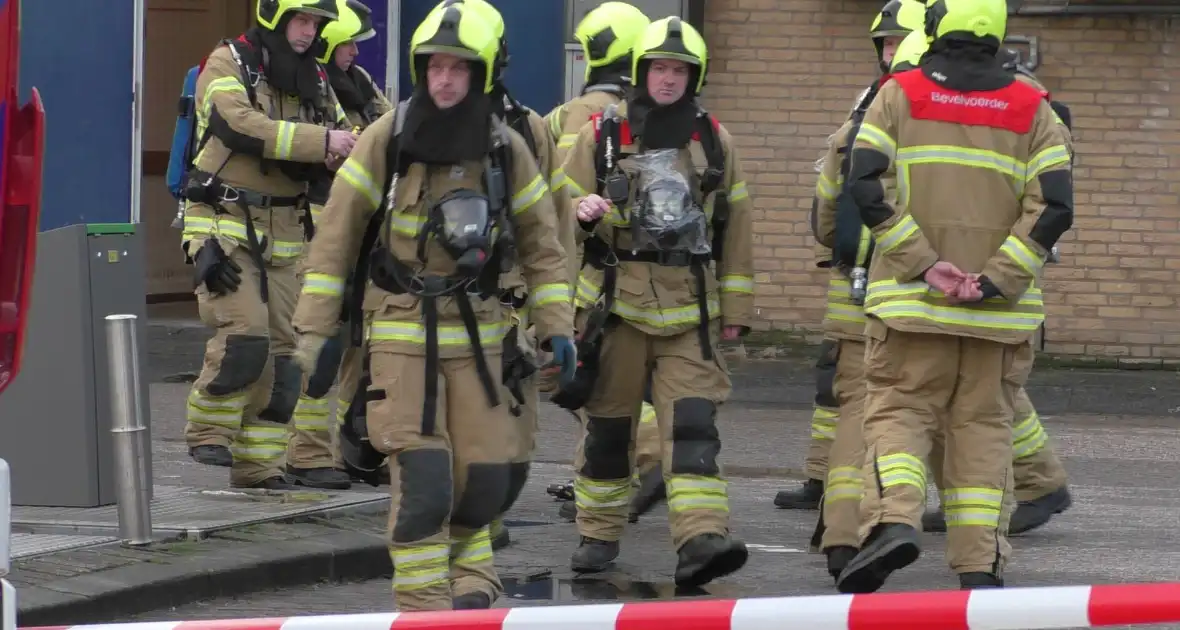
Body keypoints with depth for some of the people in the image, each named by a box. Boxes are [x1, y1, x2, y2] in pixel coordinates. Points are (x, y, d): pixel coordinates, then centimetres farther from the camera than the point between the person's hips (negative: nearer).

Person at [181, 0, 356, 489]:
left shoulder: (315, 81, 13)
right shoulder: (228, 65, -6)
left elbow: (340, 138, 13)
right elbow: (241, 127, -22)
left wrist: (344, 152, -13)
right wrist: (320, 142, -25)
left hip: (282, 233, 6)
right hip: (225, 226, -6)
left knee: (280, 349, 4)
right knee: (245, 332, -20)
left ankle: (259, 463, 9)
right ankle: (208, 431, -4)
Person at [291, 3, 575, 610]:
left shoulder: (505, 149, 0)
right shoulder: (386, 139, -8)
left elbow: (542, 243, 10)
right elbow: (335, 236, -3)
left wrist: (556, 326, 3)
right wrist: (314, 329, -5)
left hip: (476, 332, 3)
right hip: (401, 332, -3)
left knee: (486, 478, 2)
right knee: (422, 478, -12)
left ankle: (468, 580, 26)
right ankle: (423, 607, -3)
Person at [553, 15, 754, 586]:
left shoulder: (714, 140, 7)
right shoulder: (601, 136, 2)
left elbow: (734, 228, 12)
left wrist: (735, 309, 11)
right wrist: (583, 213, -19)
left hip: (689, 309, 0)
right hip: (615, 301, 0)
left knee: (693, 421, -13)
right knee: (608, 423, 8)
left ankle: (701, 539, -23)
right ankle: (598, 534, 22)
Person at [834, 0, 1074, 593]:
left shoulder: (900, 95, 1)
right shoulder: (1031, 110, 5)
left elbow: (865, 185, -10)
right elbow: (1054, 206, -6)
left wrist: (923, 264, -10)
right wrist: (994, 281, -9)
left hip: (911, 299, -1)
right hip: (999, 309, 1)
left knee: (898, 410, 5)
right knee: (983, 426, 8)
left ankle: (893, 520, -20)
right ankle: (981, 563, 6)